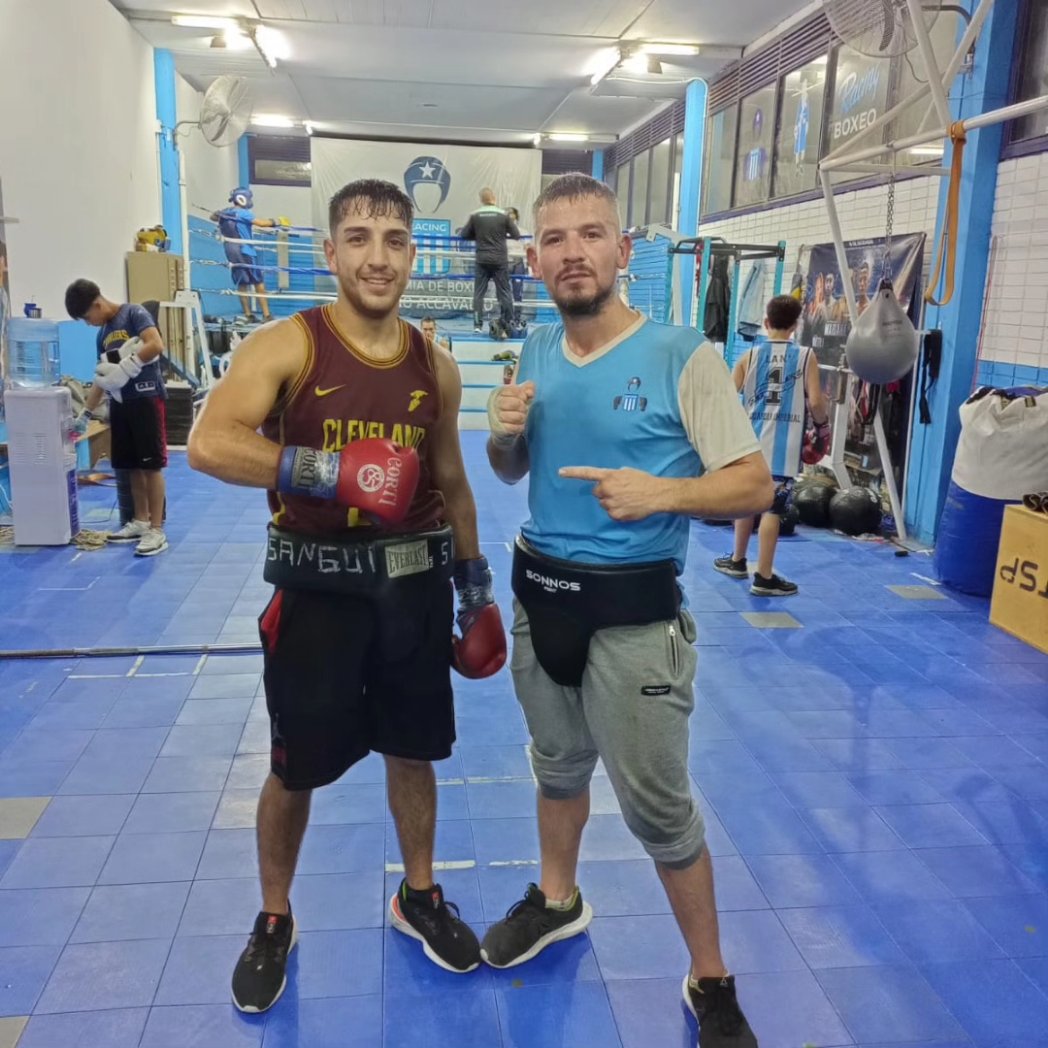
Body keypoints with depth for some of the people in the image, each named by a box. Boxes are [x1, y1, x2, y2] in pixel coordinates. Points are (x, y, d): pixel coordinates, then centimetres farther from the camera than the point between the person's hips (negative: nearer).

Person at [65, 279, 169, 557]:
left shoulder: (134, 313, -4)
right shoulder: (102, 335, 18)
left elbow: (156, 345, -21)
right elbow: (102, 378, 22)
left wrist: (124, 368, -18)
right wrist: (85, 412, 20)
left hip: (147, 398, -8)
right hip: (120, 403, 8)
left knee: (152, 465, -5)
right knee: (132, 466, 11)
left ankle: (157, 530, -3)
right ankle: (140, 521, 22)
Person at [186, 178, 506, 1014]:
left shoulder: (436, 366, 4)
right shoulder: (284, 347, -11)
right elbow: (209, 445, -26)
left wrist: (474, 582, 15)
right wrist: (332, 470, -33)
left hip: (416, 585, 4)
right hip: (319, 589, -3)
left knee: (414, 753, 17)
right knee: (296, 770, 10)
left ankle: (419, 897, 41)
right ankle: (274, 921, 36)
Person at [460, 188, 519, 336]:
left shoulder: (475, 216, -2)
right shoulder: (503, 215, -4)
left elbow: (464, 235, 5)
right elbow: (516, 235, 1)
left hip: (482, 260, 1)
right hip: (500, 260, -1)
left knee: (479, 293, 8)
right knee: (504, 293, 5)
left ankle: (478, 325, 4)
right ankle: (508, 325, 4)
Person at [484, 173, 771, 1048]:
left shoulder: (684, 356, -15)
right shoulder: (536, 353, 4)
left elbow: (755, 486, -13)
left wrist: (663, 492, -30)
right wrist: (504, 435, -8)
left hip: (633, 614, -5)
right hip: (539, 596, 6)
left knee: (658, 804, 3)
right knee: (557, 765, 24)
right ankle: (558, 900, 49)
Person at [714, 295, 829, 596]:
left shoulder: (750, 355, 6)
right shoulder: (806, 356, 1)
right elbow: (815, 402, -6)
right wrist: (823, 428, 11)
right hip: (784, 443, -3)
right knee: (772, 507, -3)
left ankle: (737, 560, 33)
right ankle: (764, 578, 0)